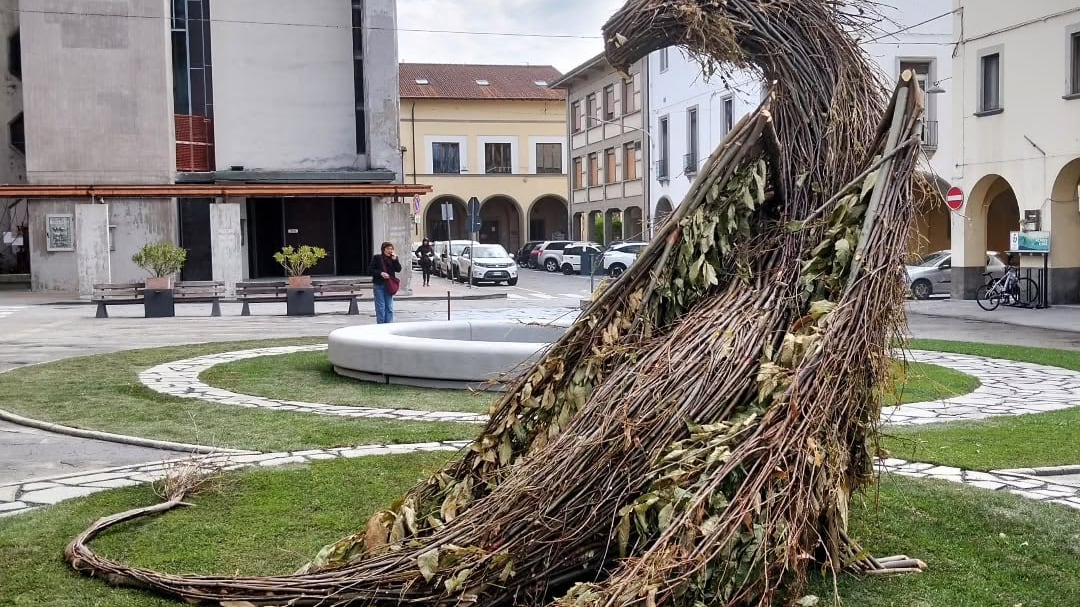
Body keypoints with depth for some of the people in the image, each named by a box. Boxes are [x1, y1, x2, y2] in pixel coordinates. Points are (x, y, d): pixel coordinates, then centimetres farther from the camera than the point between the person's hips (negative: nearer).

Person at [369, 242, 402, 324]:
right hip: (379, 285, -3)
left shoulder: (394, 258, 7)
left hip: (389, 285, 3)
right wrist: (380, 273, -17)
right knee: (380, 307, -1)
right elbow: (371, 270, -4)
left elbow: (398, 269, -2)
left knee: (389, 307, 4)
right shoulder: (377, 258, -2)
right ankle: (381, 325, 5)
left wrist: (395, 260, -13)